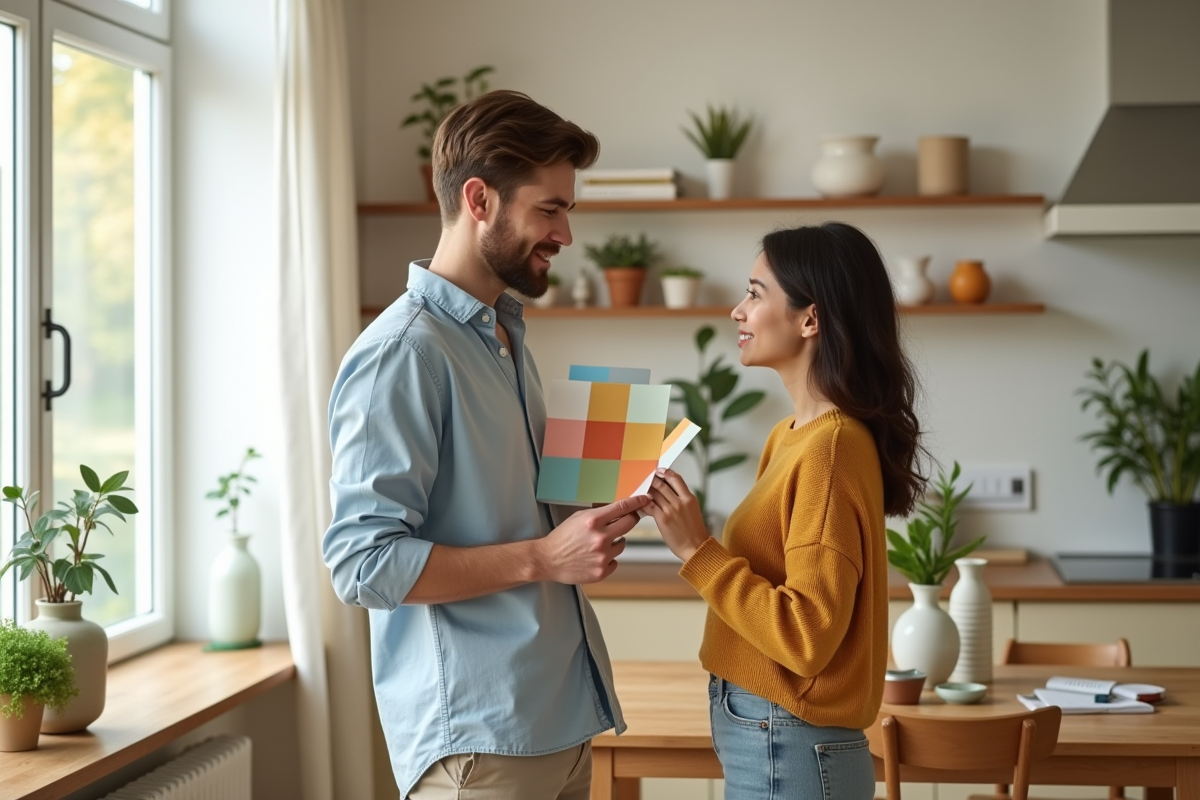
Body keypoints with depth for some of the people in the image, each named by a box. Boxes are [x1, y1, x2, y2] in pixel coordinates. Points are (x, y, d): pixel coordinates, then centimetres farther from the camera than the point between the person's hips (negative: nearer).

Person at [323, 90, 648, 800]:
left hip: (560, 719, 9)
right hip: (480, 737, -9)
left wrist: (590, 513, 6)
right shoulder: (403, 353, -16)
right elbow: (365, 565, -21)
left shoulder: (508, 334, 14)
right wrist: (543, 557, -23)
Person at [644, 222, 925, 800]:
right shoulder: (794, 434, 8)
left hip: (786, 753, -9)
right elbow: (767, 568, 8)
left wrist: (696, 550, -21)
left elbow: (807, 635, -22)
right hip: (770, 739, 9)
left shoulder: (831, 448, -19)